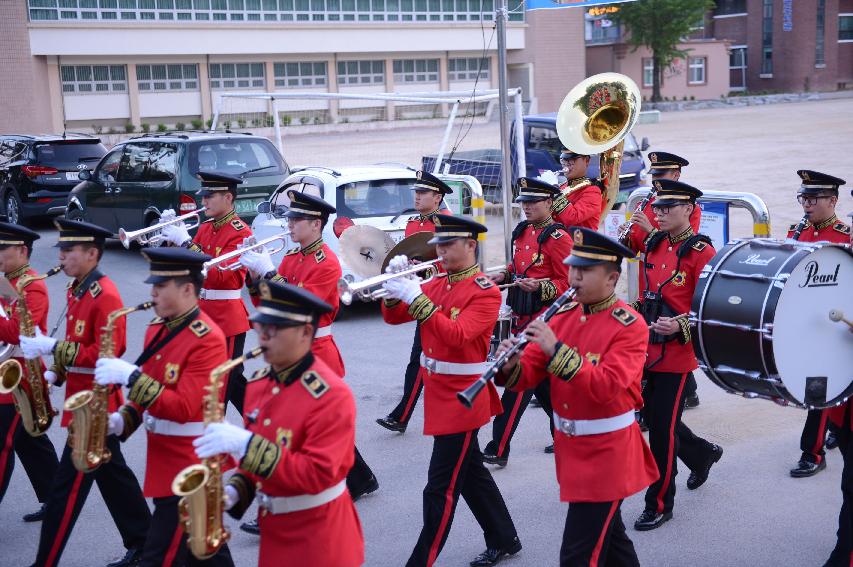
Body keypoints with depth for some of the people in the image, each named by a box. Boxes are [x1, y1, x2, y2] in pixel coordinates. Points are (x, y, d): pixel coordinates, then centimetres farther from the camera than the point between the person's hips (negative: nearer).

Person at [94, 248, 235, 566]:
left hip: (190, 467, -9)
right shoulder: (157, 329, 8)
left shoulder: (207, 339, -20)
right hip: (166, 459, 9)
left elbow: (183, 409, -26)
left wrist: (130, 375, -28)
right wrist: (123, 420, 0)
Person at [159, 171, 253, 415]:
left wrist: (185, 241, -23)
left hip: (227, 319, -8)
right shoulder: (205, 228, 11)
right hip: (205, 315, 8)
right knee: (232, 381, 16)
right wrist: (172, 235, -3)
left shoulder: (240, 232, -13)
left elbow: (217, 274, -24)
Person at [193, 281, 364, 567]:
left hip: (318, 540, -7)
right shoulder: (259, 382, 2)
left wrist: (245, 444, -34)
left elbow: (317, 475, -28)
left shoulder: (332, 395, -22)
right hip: (274, 531, 7)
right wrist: (236, 491, -5)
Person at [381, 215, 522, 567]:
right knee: (470, 472, 19)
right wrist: (394, 286, -11)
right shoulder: (437, 285, 9)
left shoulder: (486, 291, -13)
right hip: (439, 393, 8)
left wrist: (417, 297, -31)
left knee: (441, 488, -4)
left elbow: (457, 335, -27)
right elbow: (394, 317, 7)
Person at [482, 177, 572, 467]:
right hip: (522, 316, 9)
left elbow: (567, 282, -12)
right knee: (542, 381, 17)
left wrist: (540, 287, -28)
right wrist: (505, 275, 5)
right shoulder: (522, 231, 11)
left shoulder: (557, 237, -13)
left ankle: (498, 450, -3)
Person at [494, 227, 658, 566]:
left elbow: (606, 387, -29)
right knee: (607, 535, 24)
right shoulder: (563, 314, 4)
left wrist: (556, 349, -35)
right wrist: (510, 367, -21)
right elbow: (530, 374, 2)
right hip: (571, 447, 7)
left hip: (606, 453, -7)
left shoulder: (629, 325, -15)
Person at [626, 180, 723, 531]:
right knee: (653, 418, 16)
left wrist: (681, 325, -25)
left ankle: (659, 505, 12)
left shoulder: (701, 252, -10)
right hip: (648, 350, 7)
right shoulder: (652, 246, 9)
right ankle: (703, 453, 44)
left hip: (678, 353, -7)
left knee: (662, 427, -2)